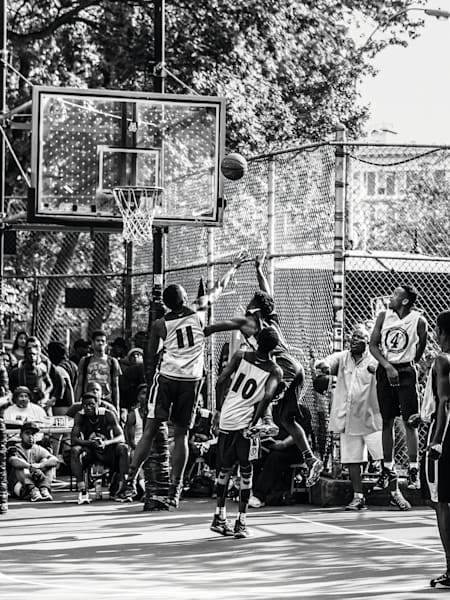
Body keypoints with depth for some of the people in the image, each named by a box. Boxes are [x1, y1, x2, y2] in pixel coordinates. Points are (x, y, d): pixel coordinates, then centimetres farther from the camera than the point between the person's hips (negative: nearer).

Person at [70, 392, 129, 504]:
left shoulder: (107, 415, -11)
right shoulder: (80, 416, -9)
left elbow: (121, 437, -16)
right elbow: (74, 439, -17)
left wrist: (105, 443, -35)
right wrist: (91, 442, -35)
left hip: (107, 451, 0)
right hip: (89, 451, 0)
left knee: (122, 448, -28)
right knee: (75, 450, -30)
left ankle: (121, 486, -29)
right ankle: (82, 490, -34)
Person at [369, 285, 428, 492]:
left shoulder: (418, 321, -7)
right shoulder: (384, 316, 1)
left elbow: (420, 350, 6)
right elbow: (373, 345, 1)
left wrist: (410, 365, 4)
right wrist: (387, 366, -10)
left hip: (406, 372, -3)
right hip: (385, 371, 3)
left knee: (410, 422, -4)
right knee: (387, 421, 6)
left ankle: (413, 470, 2)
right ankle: (388, 469, 13)